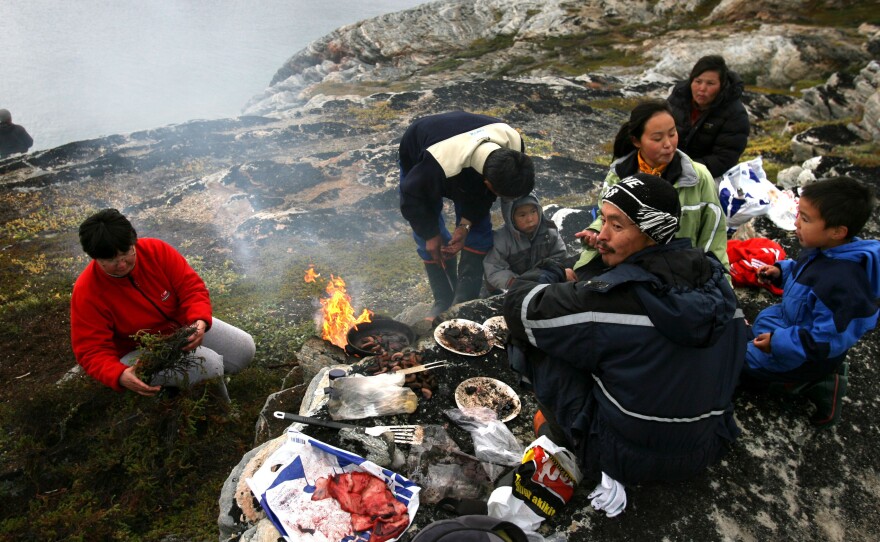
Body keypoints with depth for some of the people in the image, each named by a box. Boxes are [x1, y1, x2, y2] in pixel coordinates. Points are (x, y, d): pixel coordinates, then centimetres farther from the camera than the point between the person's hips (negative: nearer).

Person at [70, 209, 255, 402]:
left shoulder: (156, 250, -17)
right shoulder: (86, 292, -22)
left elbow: (192, 287, -14)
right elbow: (93, 351, -21)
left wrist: (200, 321, -35)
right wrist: (120, 376, -42)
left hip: (184, 326, 5)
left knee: (244, 348, -5)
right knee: (209, 365, -28)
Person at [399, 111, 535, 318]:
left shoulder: (514, 145, -31)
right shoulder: (441, 164, -48)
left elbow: (485, 193, -15)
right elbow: (412, 197, -28)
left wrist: (466, 224, -24)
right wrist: (430, 234, -18)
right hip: (418, 162, -4)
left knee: (479, 231, -6)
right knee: (430, 241, -8)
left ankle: (466, 300, 4)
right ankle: (444, 301, 9)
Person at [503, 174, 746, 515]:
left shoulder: (610, 298, -29)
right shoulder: (716, 279, -9)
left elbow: (520, 307, -18)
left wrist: (551, 273, 4)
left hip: (629, 457, -6)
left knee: (532, 337, -5)